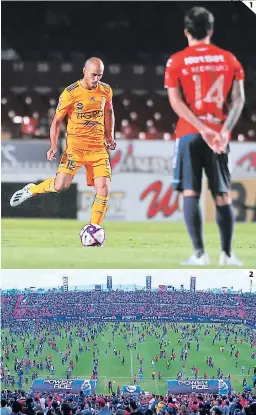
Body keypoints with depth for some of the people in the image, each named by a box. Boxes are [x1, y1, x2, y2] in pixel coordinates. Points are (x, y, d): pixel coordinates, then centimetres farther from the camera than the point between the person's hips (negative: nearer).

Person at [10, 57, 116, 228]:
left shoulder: (106, 90, 2)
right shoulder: (70, 93, -10)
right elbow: (57, 121, -2)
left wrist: (110, 136, 14)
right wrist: (54, 146, -11)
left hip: (98, 147, 3)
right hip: (75, 145, -3)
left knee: (103, 189, -9)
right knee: (61, 185, -15)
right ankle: (30, 190, 14)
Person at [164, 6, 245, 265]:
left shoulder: (176, 62, 1)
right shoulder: (229, 59, 7)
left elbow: (176, 101, -7)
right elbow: (238, 99, -2)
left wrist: (202, 129, -13)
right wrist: (224, 131, -9)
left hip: (190, 134, -2)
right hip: (219, 135, 2)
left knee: (190, 193, -1)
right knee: (222, 194, 7)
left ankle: (199, 254, -9)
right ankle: (227, 254, 5)